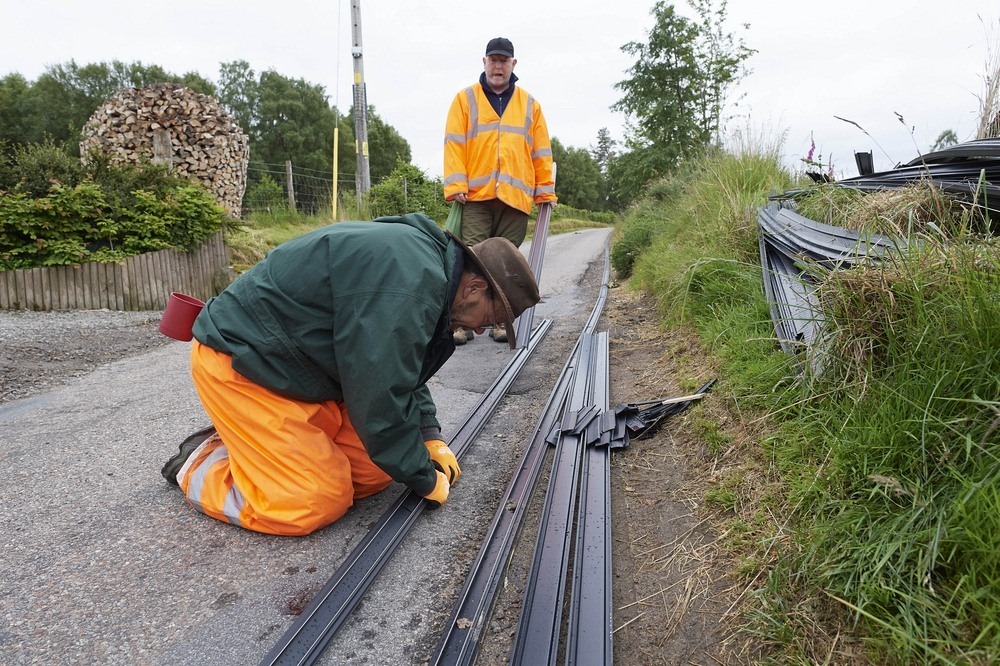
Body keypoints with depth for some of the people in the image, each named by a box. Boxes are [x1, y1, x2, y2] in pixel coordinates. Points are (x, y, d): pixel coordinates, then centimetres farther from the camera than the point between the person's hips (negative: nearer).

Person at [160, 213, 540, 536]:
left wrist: (431, 437, 7)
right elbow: (382, 398, -27)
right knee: (321, 502, -14)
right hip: (239, 363, -9)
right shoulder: (409, 284, -30)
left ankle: (246, 442, 17)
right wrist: (424, 479, -11)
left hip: (298, 366, 10)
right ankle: (203, 464, 8)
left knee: (376, 473, 3)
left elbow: (400, 372, 14)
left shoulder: (425, 263, 4)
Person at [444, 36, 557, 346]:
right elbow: (454, 145, 2)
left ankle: (501, 320, 12)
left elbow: (541, 151, 15)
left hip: (516, 197, 2)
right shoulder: (465, 99, 10)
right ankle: (464, 321, 0)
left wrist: (546, 190, 9)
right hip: (475, 196, -2)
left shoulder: (530, 104, 17)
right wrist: (456, 186, -8)